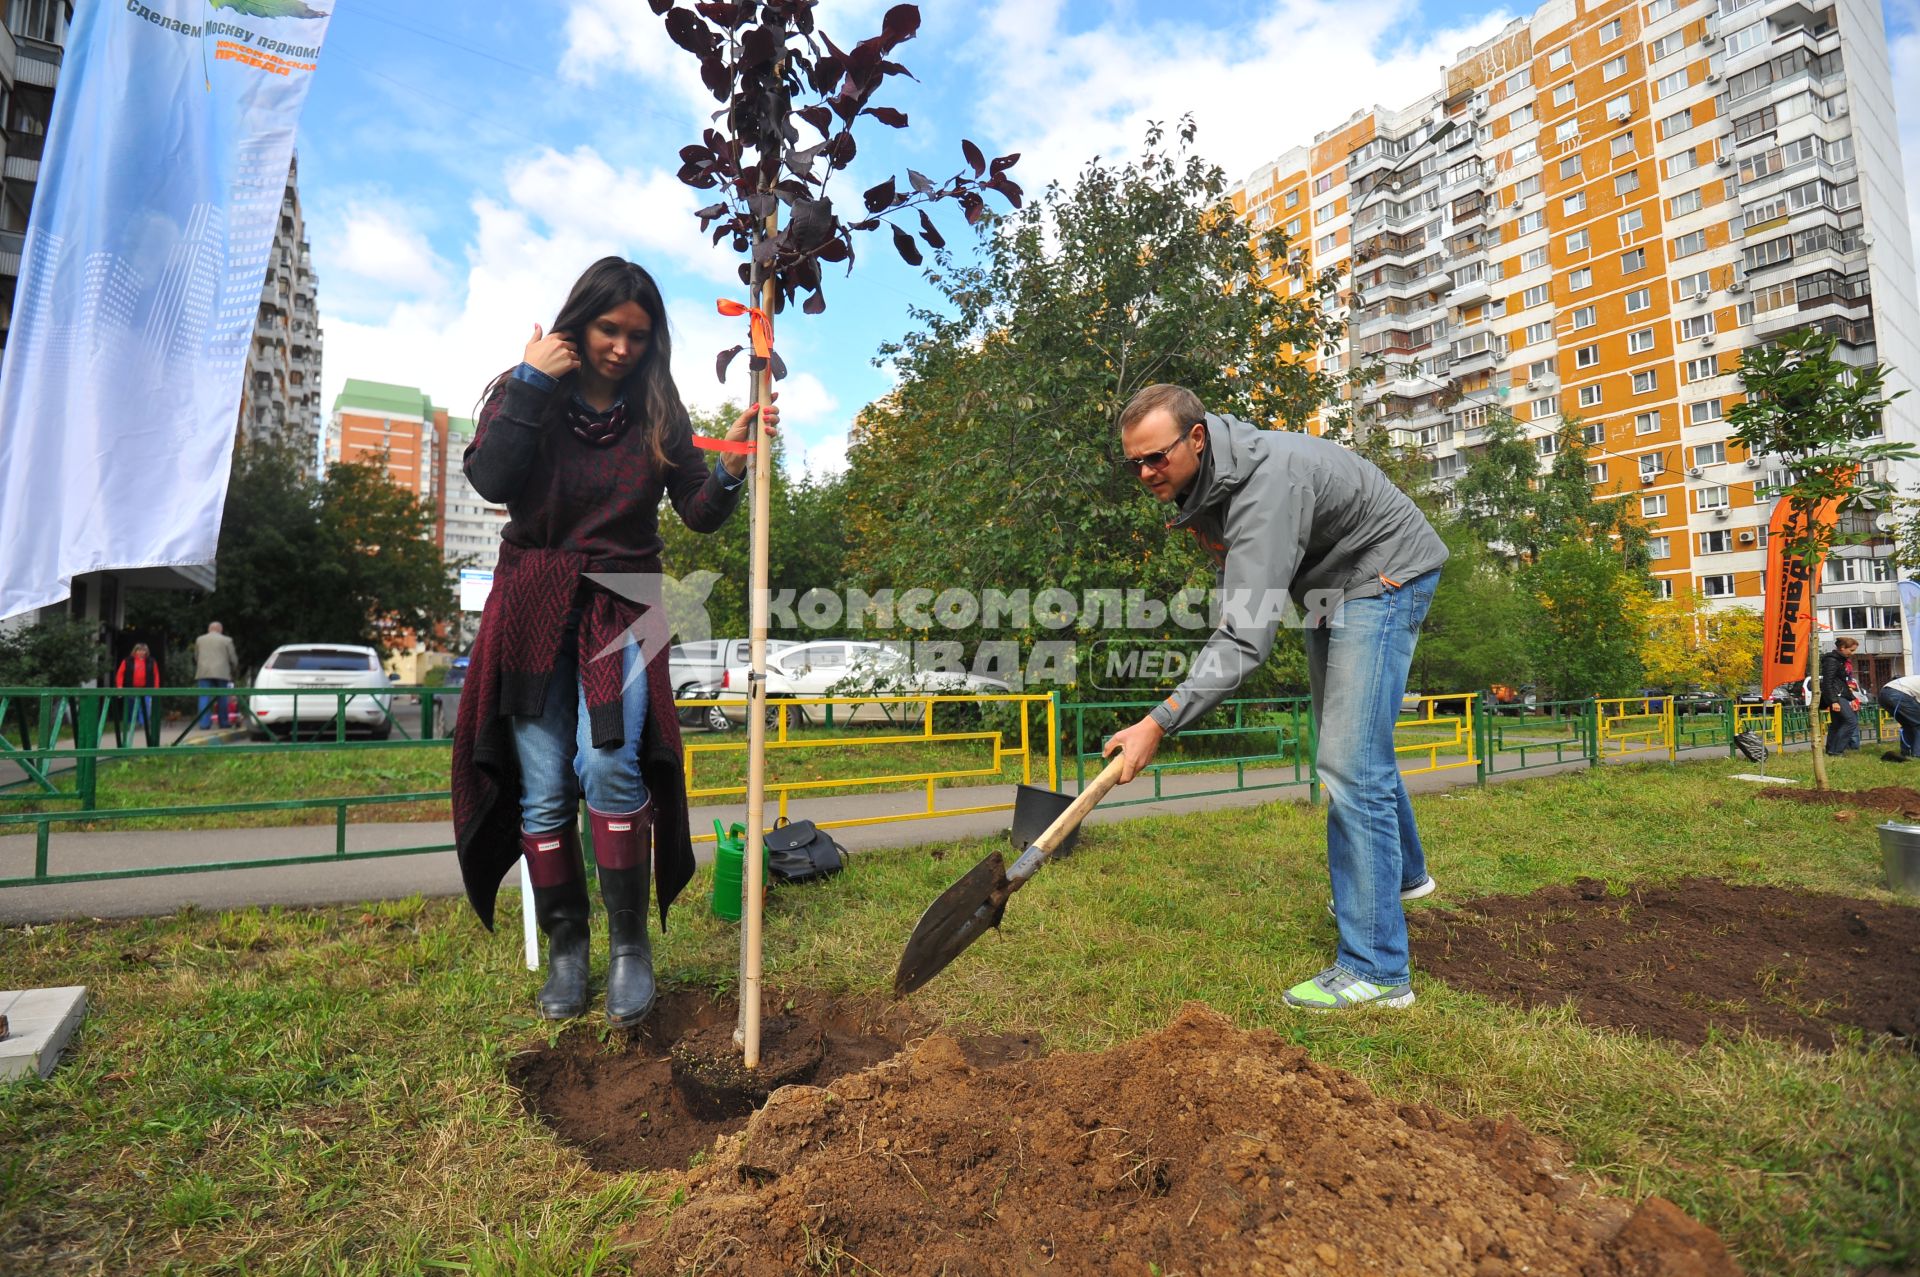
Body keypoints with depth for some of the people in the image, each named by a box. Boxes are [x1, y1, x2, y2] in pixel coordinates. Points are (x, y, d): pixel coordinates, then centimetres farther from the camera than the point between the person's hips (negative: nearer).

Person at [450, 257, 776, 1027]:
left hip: (619, 610, -1)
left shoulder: (657, 414, 6)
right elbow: (490, 480, -14)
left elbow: (700, 514, -1)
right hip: (531, 609, 1)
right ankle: (566, 947, 19)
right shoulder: (522, 393, 5)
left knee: (608, 764, -21)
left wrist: (733, 463, -18)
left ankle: (631, 944, -6)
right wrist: (531, 383, -12)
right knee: (543, 788, 3)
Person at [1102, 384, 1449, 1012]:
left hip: (1383, 578, -9)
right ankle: (1403, 873, 45)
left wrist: (1160, 723, -50)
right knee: (1349, 745, 21)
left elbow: (1247, 636, -44)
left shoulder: (1266, 483, -37)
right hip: (1328, 584, 10)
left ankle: (1376, 970, -8)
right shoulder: (1195, 479, -8)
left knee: (1349, 764, -17)